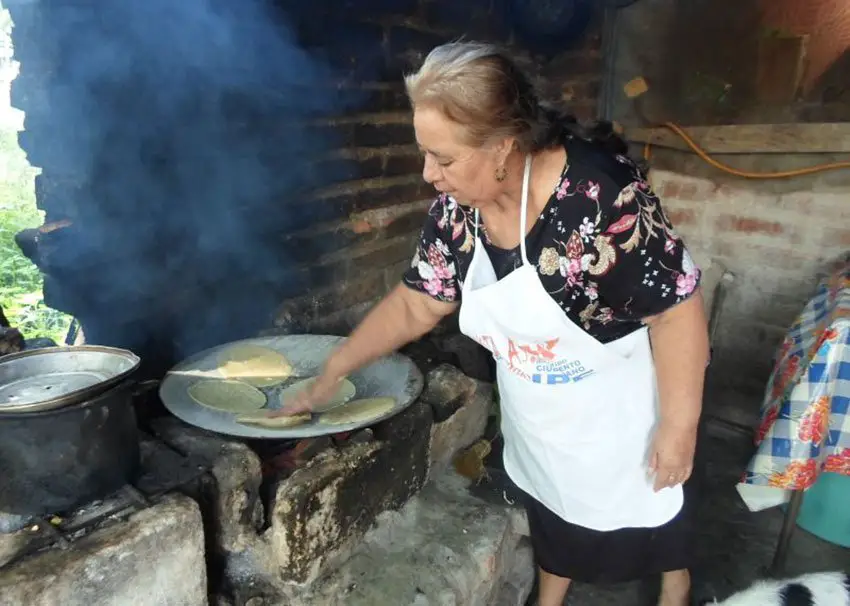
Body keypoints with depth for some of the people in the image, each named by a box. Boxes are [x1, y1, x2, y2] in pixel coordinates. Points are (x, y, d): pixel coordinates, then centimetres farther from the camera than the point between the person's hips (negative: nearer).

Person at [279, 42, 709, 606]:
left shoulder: (602, 195, -34)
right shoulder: (456, 208, -15)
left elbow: (678, 307, -26)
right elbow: (415, 305, -4)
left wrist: (679, 425, -19)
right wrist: (332, 371, -2)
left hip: (620, 407, -4)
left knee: (649, 501, 21)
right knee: (549, 501, 26)